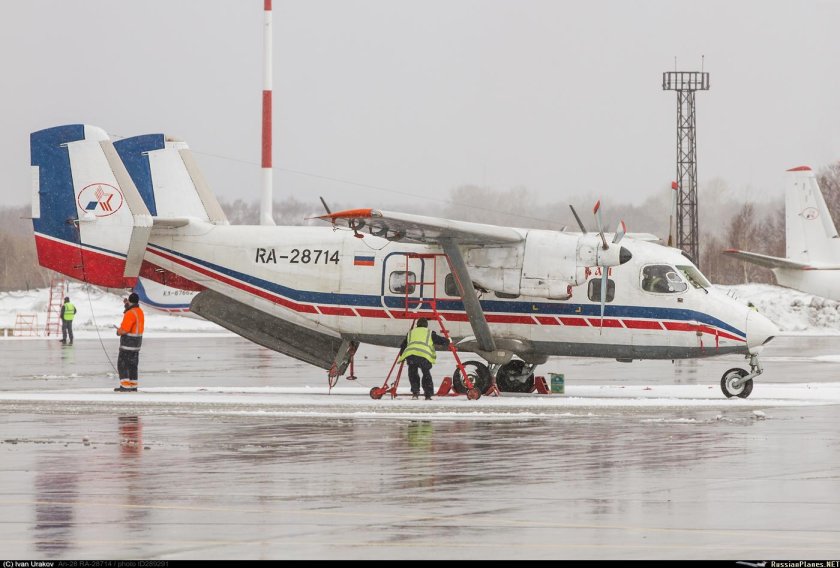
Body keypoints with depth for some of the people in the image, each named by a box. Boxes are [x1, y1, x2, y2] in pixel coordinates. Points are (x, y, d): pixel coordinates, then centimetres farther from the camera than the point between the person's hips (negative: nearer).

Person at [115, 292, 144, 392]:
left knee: (122, 363, -6)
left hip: (128, 340, -9)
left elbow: (124, 329, -25)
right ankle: (133, 386, 18)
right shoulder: (140, 312, 9)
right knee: (132, 364, 15)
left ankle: (125, 385, -12)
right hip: (138, 339, 9)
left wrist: (118, 331, -3)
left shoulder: (130, 313, -20)